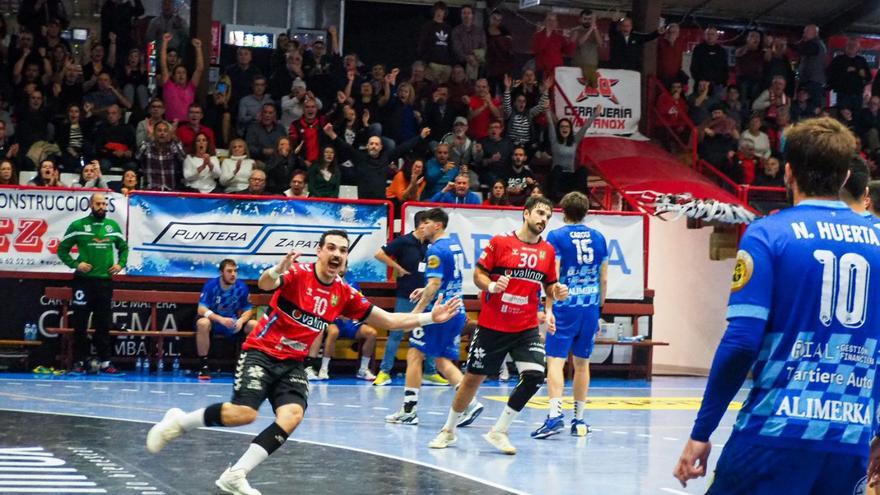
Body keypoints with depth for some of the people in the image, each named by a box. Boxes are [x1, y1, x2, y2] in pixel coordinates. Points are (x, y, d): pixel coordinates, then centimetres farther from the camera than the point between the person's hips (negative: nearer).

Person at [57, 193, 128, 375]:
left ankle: (104, 361, 11)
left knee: (103, 324, 6)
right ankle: (79, 361, 9)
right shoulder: (78, 226, -2)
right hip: (83, 280, -2)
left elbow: (123, 247, 20)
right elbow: (62, 250, 2)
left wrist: (120, 264, 3)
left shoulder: (113, 226, 8)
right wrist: (75, 264, -11)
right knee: (80, 323, 1)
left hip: (105, 281, 2)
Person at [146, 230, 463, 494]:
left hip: (292, 364, 5)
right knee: (244, 414, -23)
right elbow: (265, 284, -33)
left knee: (292, 416, -21)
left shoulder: (345, 294, 4)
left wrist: (430, 317, 2)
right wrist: (276, 271, -56)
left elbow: (389, 321, 10)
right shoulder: (297, 274, -12)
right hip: (261, 353, -5)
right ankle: (180, 421, 3)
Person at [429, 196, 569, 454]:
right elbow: (478, 274, -1)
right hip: (491, 325, -3)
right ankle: (449, 430, 28)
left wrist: (557, 293, -6)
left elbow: (550, 286, 16)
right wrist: (492, 286, -21)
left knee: (535, 375, -17)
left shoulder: (548, 251, 6)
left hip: (526, 328, 3)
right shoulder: (500, 242, -5)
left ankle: (498, 432, -1)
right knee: (473, 377, 6)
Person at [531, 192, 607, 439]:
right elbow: (604, 279, 12)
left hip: (565, 307, -4)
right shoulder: (598, 237, 9)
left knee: (555, 359, -7)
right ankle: (579, 419, 18)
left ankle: (555, 413, -24)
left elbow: (553, 276, -11)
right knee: (582, 362, 13)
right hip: (591, 306, 4)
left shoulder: (557, 236, -4)